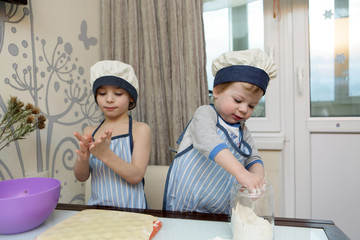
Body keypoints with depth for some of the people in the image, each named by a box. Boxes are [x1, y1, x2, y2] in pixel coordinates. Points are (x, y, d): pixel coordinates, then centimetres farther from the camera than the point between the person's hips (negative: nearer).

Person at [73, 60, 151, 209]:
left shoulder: (140, 129, -4)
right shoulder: (89, 132, 7)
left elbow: (136, 176, -11)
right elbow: (81, 177, 5)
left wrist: (106, 154, -23)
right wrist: (83, 158, -15)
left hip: (130, 209, -3)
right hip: (96, 206, 3)